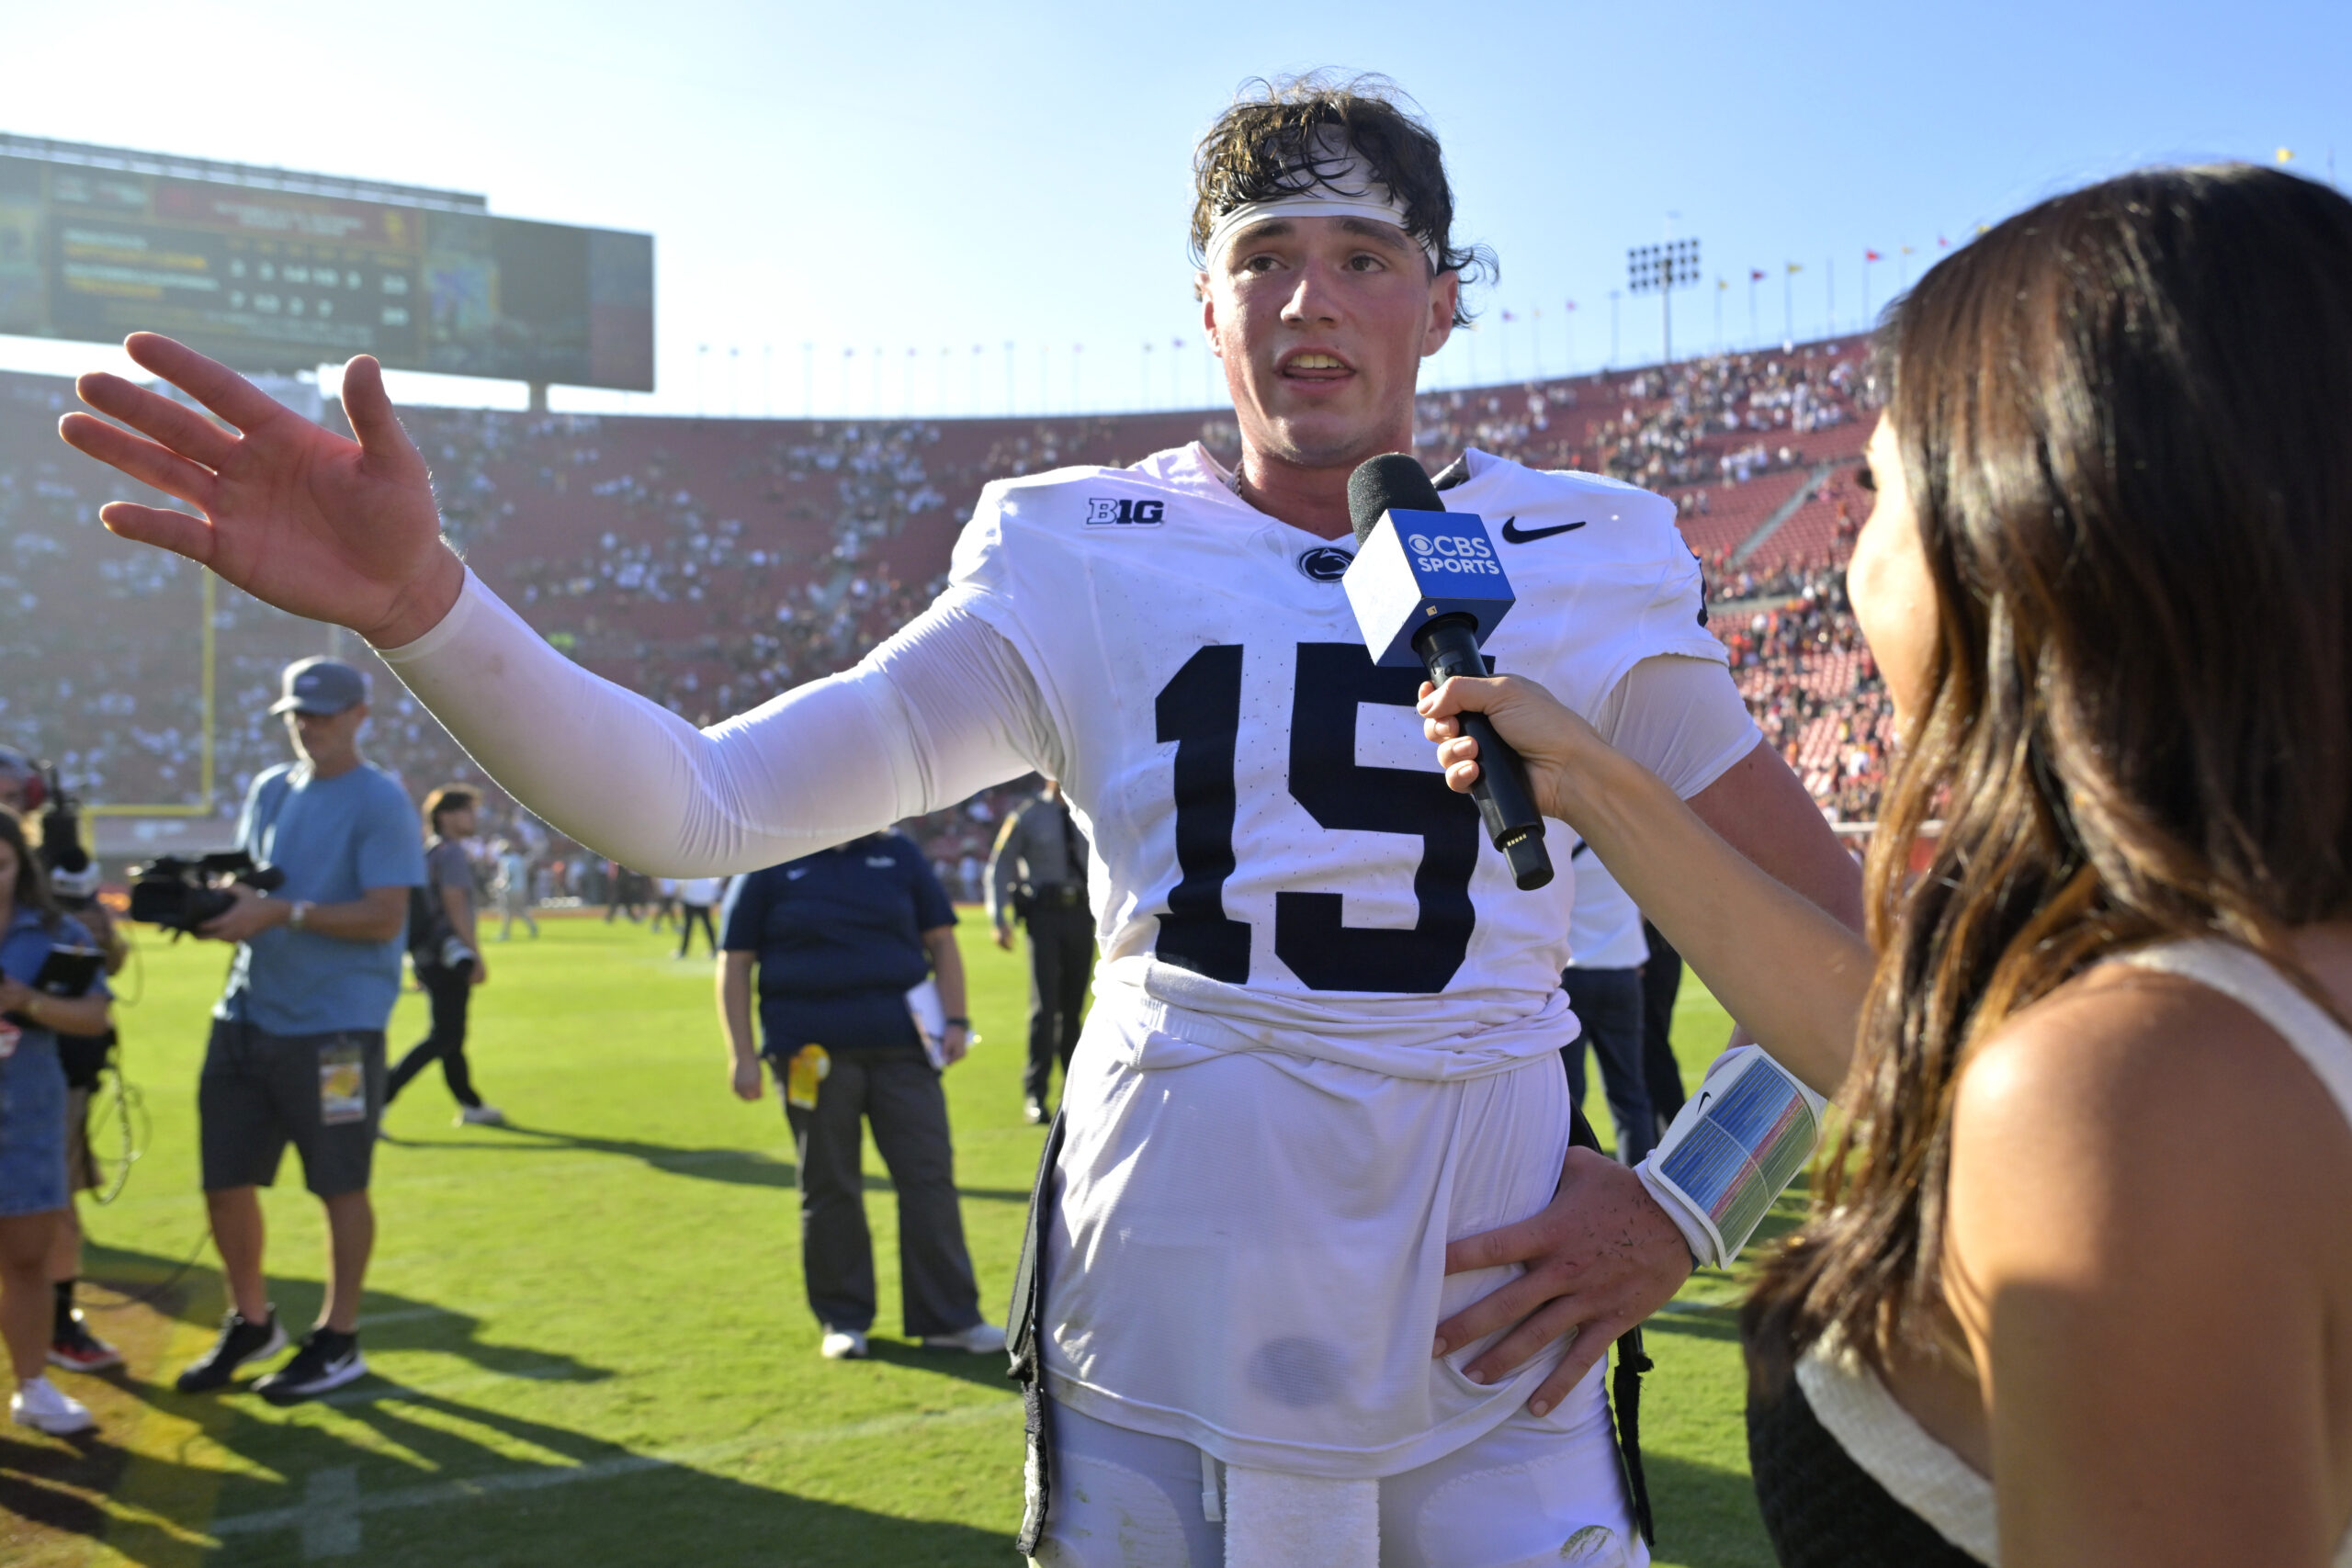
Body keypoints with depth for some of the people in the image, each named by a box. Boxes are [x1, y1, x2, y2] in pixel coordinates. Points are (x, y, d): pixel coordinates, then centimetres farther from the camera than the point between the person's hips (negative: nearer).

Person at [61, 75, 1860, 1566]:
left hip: (1490, 1355, 1)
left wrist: (1685, 1199, -2)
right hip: (1157, 1354, 0)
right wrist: (416, 600, -20)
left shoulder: (1579, 571, 1)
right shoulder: (1086, 572, 0)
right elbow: (698, 802, -7)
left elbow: (1840, 943, 8)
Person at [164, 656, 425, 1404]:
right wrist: (220, 903, -4)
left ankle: (339, 1340, 19)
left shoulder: (381, 802, -9)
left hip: (336, 1026, -6)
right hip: (247, 1014, 7)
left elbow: (385, 918, -16)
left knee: (341, 1186, 5)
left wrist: (282, 913, -23)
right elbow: (249, 884, 19)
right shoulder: (268, 791, 13)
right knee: (225, 1178, 10)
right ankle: (251, 1322, 31)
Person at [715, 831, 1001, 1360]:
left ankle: (949, 1317, 7)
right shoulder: (771, 866, 5)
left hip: (901, 1046, 2)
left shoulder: (898, 854, 12)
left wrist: (955, 1020, 2)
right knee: (829, 1189, 5)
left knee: (930, 1177, -1)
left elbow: (941, 942, 14)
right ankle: (842, 1318, 19)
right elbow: (735, 964, 4)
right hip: (813, 1052, -1)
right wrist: (743, 1055, -2)